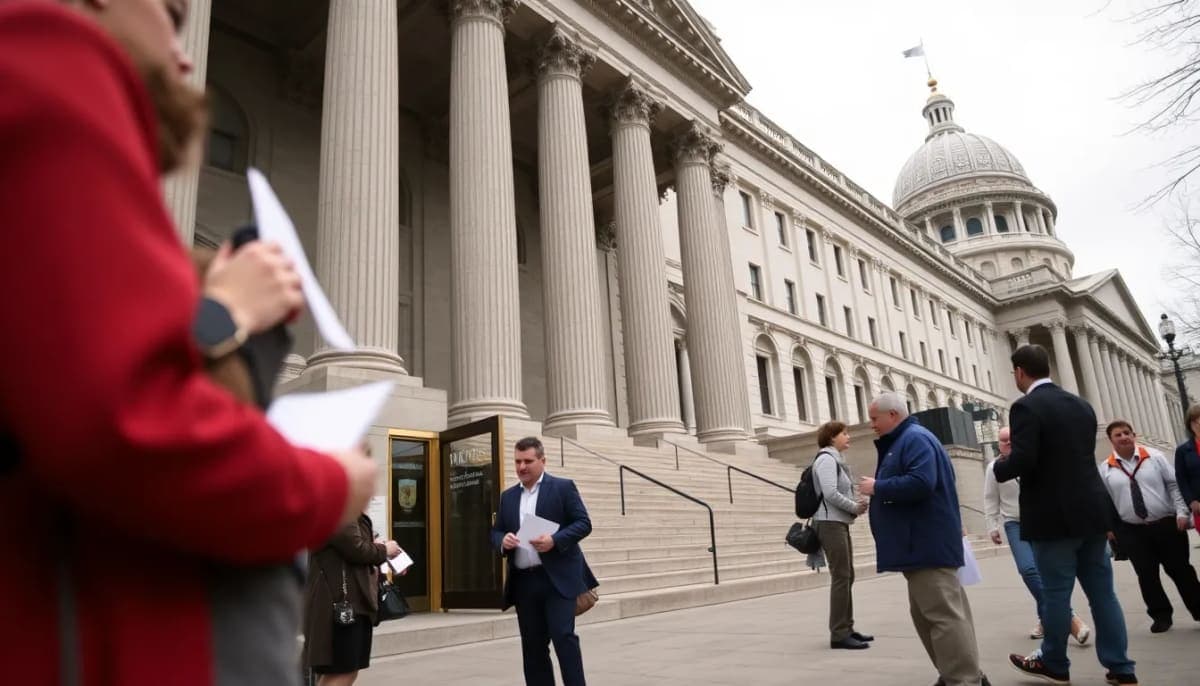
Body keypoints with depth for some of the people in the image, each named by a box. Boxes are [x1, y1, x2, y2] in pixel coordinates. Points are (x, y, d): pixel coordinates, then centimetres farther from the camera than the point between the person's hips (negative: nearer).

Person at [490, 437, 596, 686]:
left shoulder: (563, 487, 0)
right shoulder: (508, 496, 15)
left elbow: (584, 523, -5)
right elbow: (495, 532, 16)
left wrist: (554, 540, -21)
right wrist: (503, 541, -8)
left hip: (557, 578, -5)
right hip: (523, 581, 5)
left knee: (563, 636, -11)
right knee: (533, 645, 9)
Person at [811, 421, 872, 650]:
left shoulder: (835, 459, 19)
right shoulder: (827, 459, -11)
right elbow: (829, 493, -21)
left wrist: (855, 506, 2)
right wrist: (854, 507, -10)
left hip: (839, 523, 10)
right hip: (830, 524, -10)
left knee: (847, 577, 12)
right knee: (841, 578, -9)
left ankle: (847, 629, 20)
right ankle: (839, 634, -5)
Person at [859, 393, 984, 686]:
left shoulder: (915, 439, -14)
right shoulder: (902, 441, 20)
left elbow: (921, 483, -28)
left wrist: (877, 488, -17)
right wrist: (877, 492, 14)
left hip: (928, 545, -12)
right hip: (922, 545, 12)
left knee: (943, 615, -10)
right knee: (926, 615, 15)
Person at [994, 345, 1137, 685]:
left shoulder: (1026, 407, -14)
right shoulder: (1081, 404, 11)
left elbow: (1022, 460, -23)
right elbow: (1081, 454, 18)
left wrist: (998, 467, -2)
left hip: (1053, 516, -7)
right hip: (1091, 510, 8)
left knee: (1055, 593, 5)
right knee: (1102, 592, 12)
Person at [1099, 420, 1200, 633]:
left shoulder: (1154, 456, 1)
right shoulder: (1106, 468, 0)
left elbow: (1174, 485, 1)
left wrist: (1181, 512, -6)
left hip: (1167, 525, 0)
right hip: (1132, 531, 0)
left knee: (1180, 569, 9)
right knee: (1146, 575, 5)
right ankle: (1161, 616, 18)